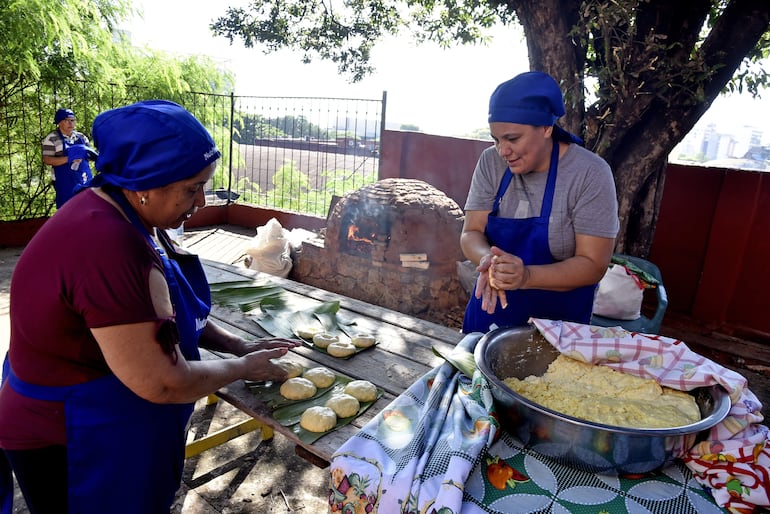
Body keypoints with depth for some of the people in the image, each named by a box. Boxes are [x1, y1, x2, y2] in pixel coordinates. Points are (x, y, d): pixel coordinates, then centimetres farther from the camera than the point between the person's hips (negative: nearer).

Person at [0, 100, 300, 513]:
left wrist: (236, 345, 0)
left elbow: (170, 311, 8)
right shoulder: (108, 248, -34)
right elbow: (163, 385, -29)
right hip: (72, 447, -8)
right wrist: (243, 368, -13)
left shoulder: (124, 216, -3)